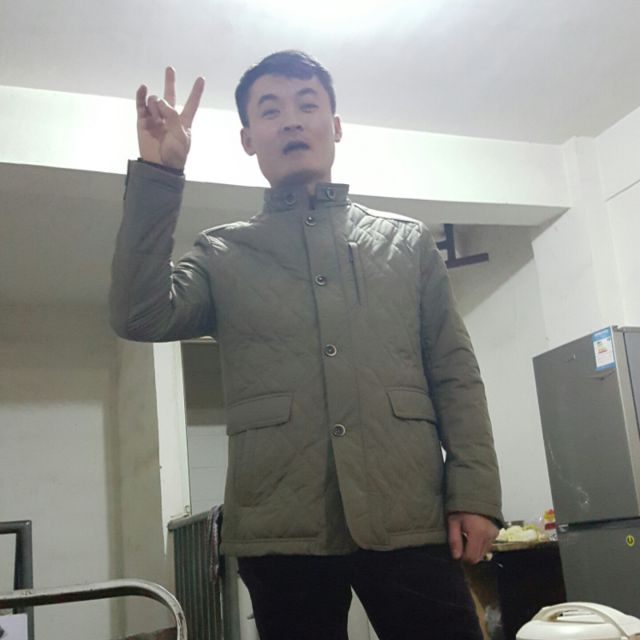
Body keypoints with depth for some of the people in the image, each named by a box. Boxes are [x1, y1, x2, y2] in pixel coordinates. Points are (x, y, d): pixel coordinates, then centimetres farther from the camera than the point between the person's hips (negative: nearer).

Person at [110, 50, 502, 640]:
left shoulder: (408, 241, 15)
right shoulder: (223, 254, 13)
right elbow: (140, 316, -5)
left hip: (411, 519, 1)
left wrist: (474, 492, -1)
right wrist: (157, 174, -8)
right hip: (284, 527, 0)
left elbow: (455, 375, 10)